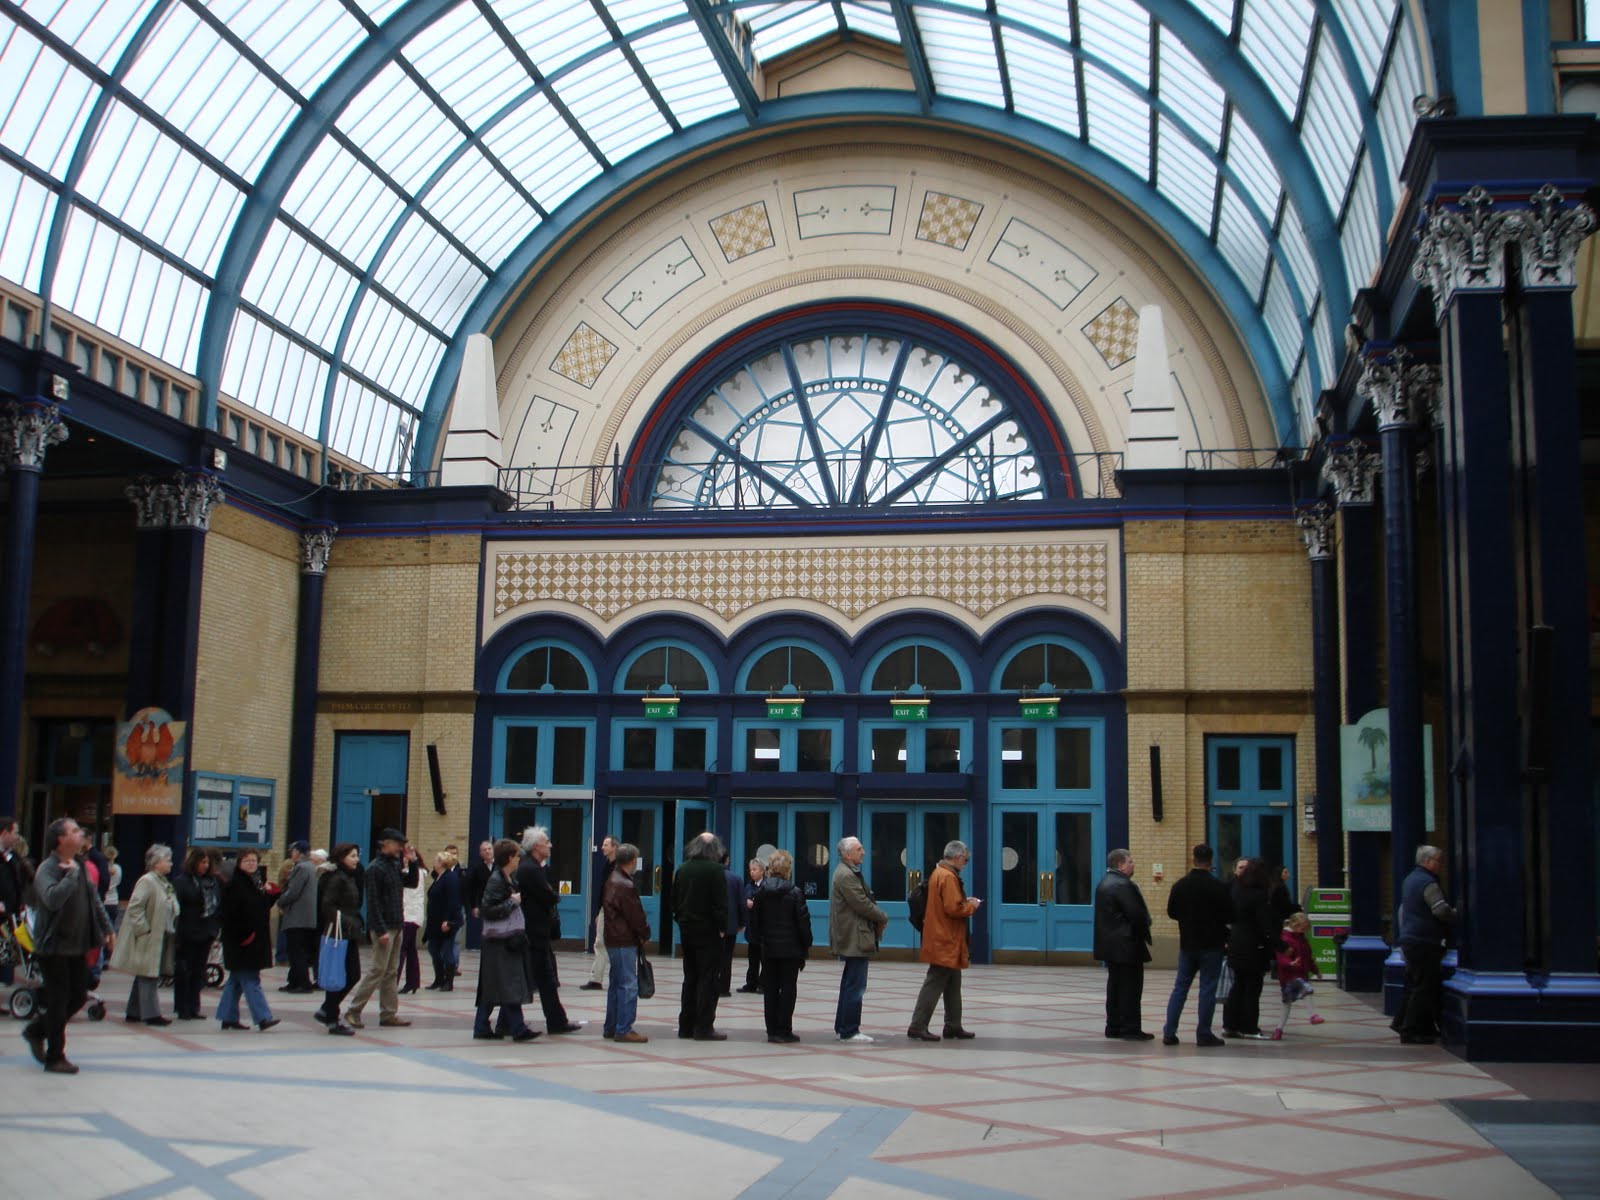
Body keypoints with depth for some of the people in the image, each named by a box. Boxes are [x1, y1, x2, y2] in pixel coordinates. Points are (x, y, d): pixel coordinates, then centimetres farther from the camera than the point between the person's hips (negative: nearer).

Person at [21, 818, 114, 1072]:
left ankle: (36, 1030, 33)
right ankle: (55, 1057, 11)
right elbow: (53, 898, -34)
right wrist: (71, 875, -25)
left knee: (78, 996, 12)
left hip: (78, 946, 8)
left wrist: (107, 929, 14)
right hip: (54, 947, -8)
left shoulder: (80, 867, 10)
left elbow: (94, 900, 18)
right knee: (58, 1001, -1)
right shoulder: (47, 869, -16)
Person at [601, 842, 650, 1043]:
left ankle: (612, 1027, 21)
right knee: (628, 985, -7)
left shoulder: (612, 880, 13)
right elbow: (635, 915, -17)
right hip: (625, 941, -10)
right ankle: (623, 1030, -7)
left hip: (614, 938, 10)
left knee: (617, 983, 16)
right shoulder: (626, 886, -18)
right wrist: (645, 934, 1)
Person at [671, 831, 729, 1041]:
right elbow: (721, 903, -15)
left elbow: (674, 900, 11)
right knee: (708, 979, -3)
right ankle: (703, 1027, -5)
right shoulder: (714, 869, -12)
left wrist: (681, 920, 14)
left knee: (690, 978, 14)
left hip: (687, 930, 6)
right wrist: (722, 928, -7)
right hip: (708, 931, -6)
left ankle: (686, 1025, 16)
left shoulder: (682, 870, 8)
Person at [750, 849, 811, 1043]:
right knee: (788, 989, 1)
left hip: (768, 948, 4)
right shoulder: (794, 892, -10)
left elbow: (755, 919, 6)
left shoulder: (761, 891, 1)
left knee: (770, 989, 9)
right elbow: (803, 921, -7)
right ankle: (783, 1030, 0)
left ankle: (772, 1030, 10)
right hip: (790, 948, -4)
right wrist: (807, 945, 3)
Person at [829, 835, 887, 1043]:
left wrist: (878, 919, 4)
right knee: (856, 986, -8)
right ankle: (849, 1031, -5)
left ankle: (842, 1028, 24)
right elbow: (862, 904, -20)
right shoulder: (846, 875, -17)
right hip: (855, 938, -11)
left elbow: (865, 900, 19)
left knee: (850, 984, 17)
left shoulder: (848, 873, 17)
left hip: (852, 938, 11)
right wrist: (883, 918, -6)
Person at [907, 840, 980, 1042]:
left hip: (943, 941, 11)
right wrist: (971, 906, -7)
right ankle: (917, 1027, -6)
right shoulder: (948, 877, -18)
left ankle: (953, 1026, 23)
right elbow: (954, 908, -24)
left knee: (953, 985, 16)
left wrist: (965, 902, 11)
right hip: (946, 942, -11)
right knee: (934, 985, -7)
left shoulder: (938, 873, 14)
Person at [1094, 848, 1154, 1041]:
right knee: (1131, 987, -4)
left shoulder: (1104, 883, 13)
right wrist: (1144, 931, -2)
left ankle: (1113, 1026, 16)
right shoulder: (1123, 885, -18)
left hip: (1110, 944, 10)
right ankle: (1131, 1029, -3)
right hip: (1126, 945, -10)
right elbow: (1137, 914, -21)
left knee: (1115, 985, 13)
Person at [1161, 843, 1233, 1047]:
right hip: (1212, 945, -4)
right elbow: (1229, 915, -8)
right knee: (1208, 989, 2)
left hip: (1187, 944, 4)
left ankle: (1169, 1032, 6)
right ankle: (1204, 1034, 2)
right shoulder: (1218, 887, -13)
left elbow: (1171, 912, 8)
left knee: (1180, 988, 9)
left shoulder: (1180, 885, -1)